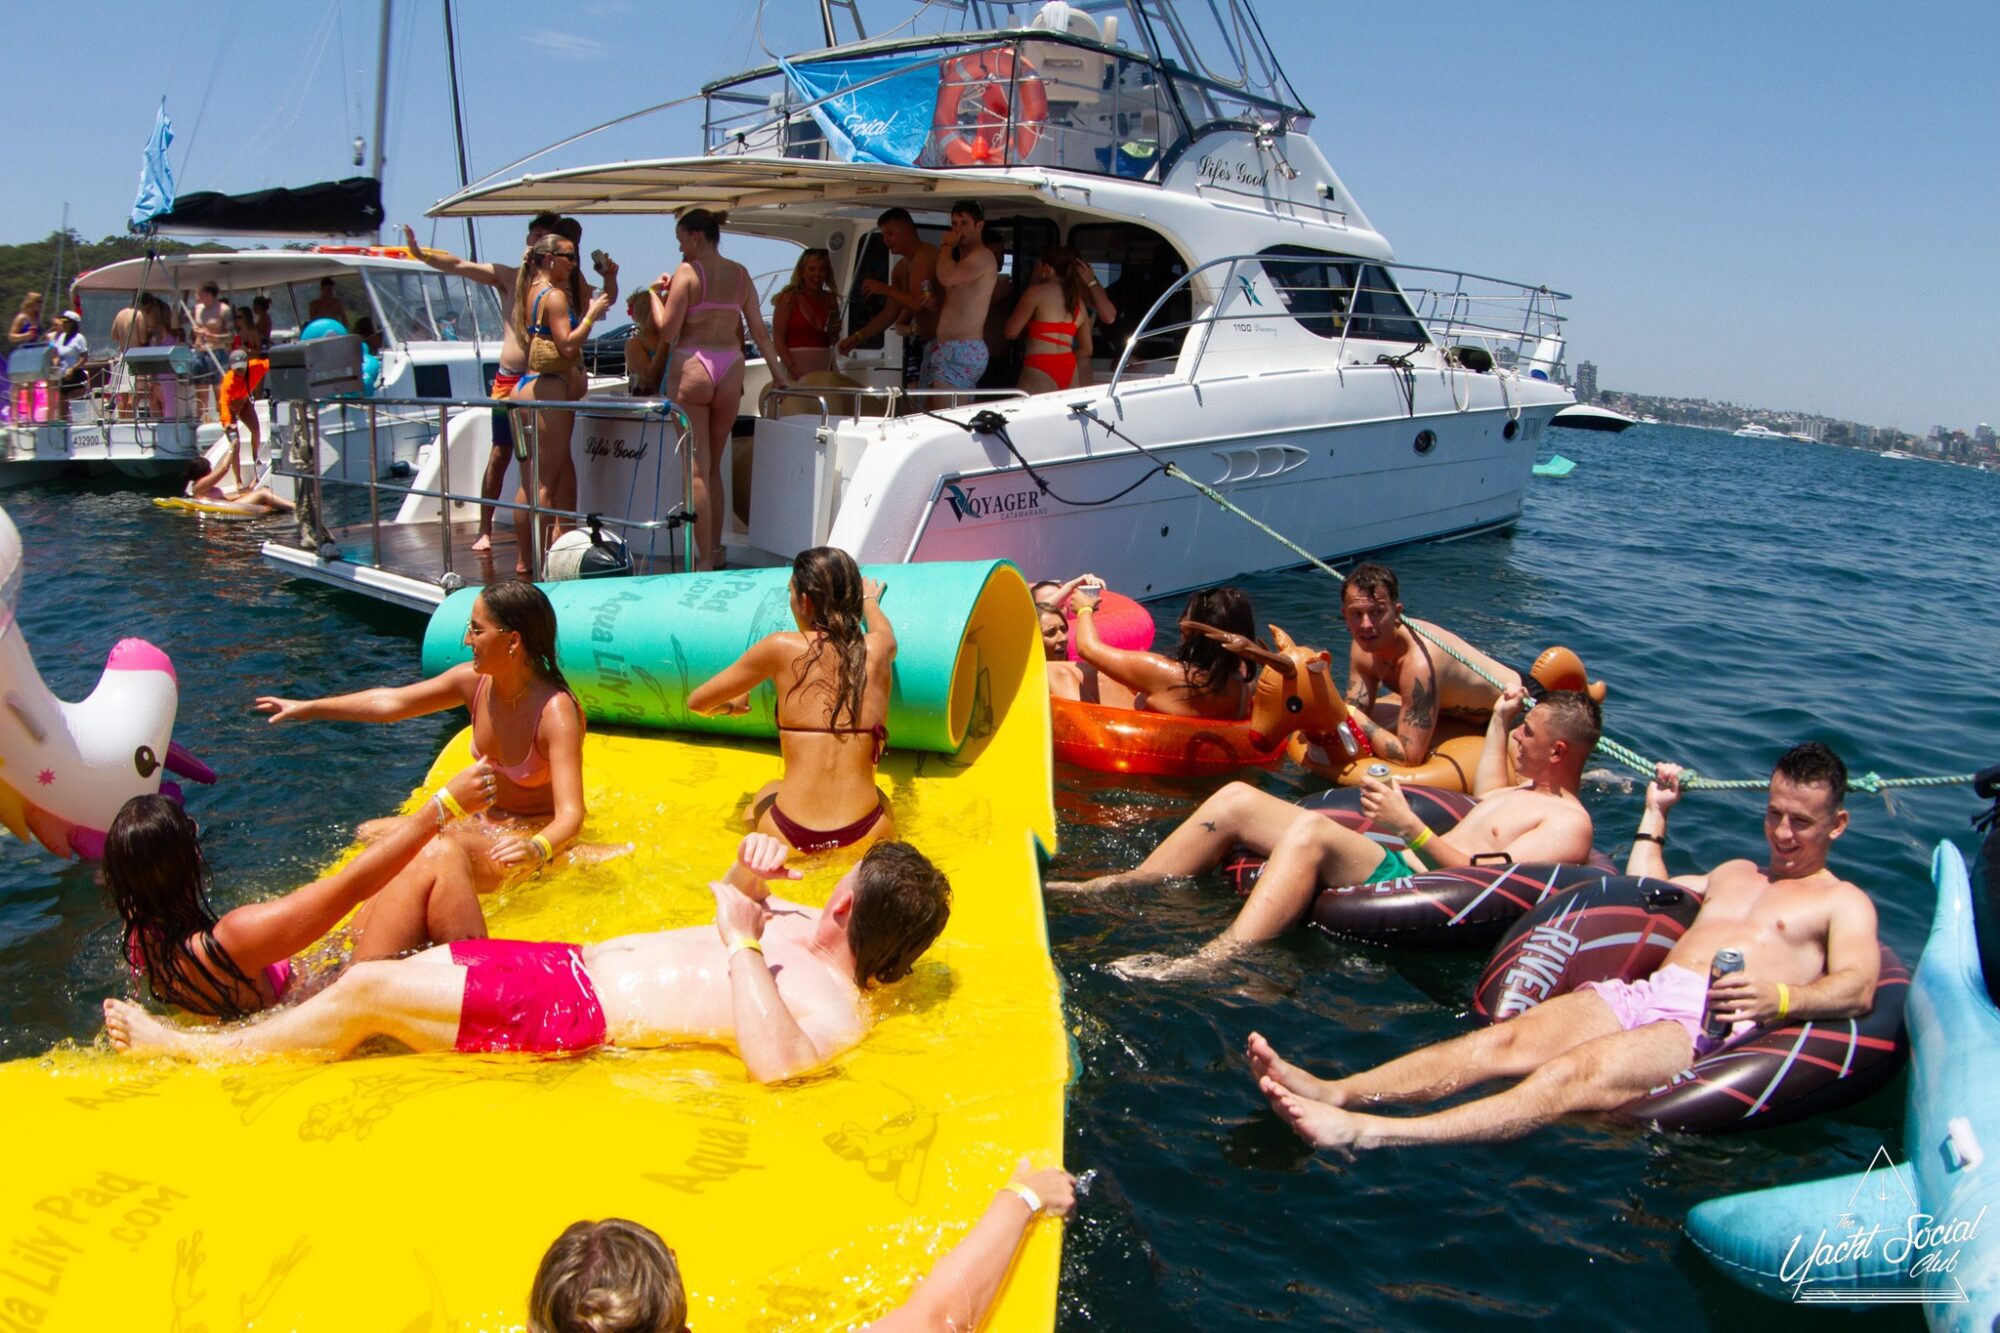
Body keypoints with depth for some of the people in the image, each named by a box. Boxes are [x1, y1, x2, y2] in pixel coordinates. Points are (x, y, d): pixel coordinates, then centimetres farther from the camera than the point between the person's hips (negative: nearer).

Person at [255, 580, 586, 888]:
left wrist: (537, 849, -60)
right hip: (488, 827, 7)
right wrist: (309, 708, 14)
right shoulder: (474, 681, -7)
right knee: (369, 835, -3)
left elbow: (571, 814, -38)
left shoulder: (556, 712, -29)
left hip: (542, 837, -7)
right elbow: (392, 702, 8)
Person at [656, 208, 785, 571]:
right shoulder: (740, 274, 8)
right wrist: (777, 371, 17)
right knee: (714, 466, 16)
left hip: (692, 368, -5)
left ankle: (705, 559, -4)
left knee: (696, 469, -2)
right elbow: (759, 331, 8)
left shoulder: (687, 272, -6)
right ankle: (716, 551, 19)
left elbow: (667, 331, -9)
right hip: (730, 370, 5)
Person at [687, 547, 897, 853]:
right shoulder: (877, 650, 2)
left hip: (788, 839, -1)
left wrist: (729, 705, 32)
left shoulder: (782, 647, -4)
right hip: (866, 836, 1)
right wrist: (870, 602, 54)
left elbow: (697, 702, 8)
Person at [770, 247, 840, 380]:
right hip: (796, 364, -4)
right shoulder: (789, 298, -1)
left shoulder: (830, 299, 13)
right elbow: (778, 338, -7)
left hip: (824, 366, 4)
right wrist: (793, 369, -18)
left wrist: (834, 332, 1)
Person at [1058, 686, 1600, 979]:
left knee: (1310, 828, -39)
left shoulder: (1569, 822, -5)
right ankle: (1121, 888, -2)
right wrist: (1500, 718, 43)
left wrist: (1412, 828, -25)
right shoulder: (1529, 788, 25)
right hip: (1399, 863, 10)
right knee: (1237, 798, -2)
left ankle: (1216, 959, -47)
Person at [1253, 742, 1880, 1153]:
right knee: (1503, 1040, -22)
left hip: (1709, 1021, -6)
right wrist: (1655, 814, 45)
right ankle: (1336, 1092, -41)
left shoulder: (1845, 902, 18)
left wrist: (1781, 997, -20)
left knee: (1574, 1075, -34)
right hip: (1640, 993, 6)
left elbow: (1857, 990, -1)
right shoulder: (1736, 872, 35)